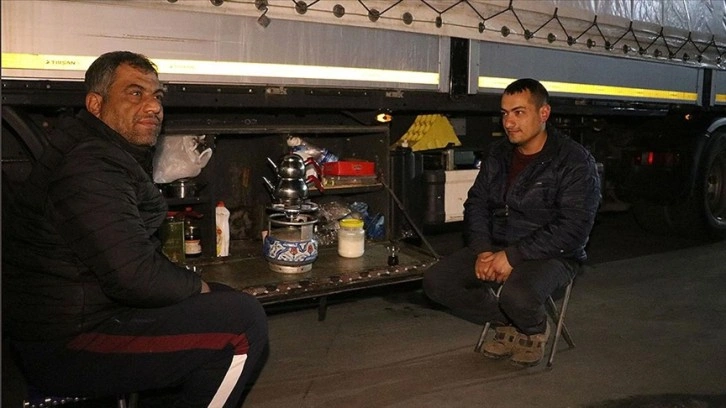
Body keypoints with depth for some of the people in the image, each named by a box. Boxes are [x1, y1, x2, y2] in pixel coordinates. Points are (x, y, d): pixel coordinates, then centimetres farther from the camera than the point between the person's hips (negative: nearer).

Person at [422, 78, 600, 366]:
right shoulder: (498, 154, 7)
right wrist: (482, 250, -11)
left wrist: (513, 256, -25)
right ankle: (508, 324, 10)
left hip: (551, 255, -6)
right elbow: (476, 203, 8)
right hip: (494, 247, 6)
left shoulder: (574, 161, -14)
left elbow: (572, 229, -21)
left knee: (517, 295, -38)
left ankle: (535, 330, 3)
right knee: (436, 282, -11)